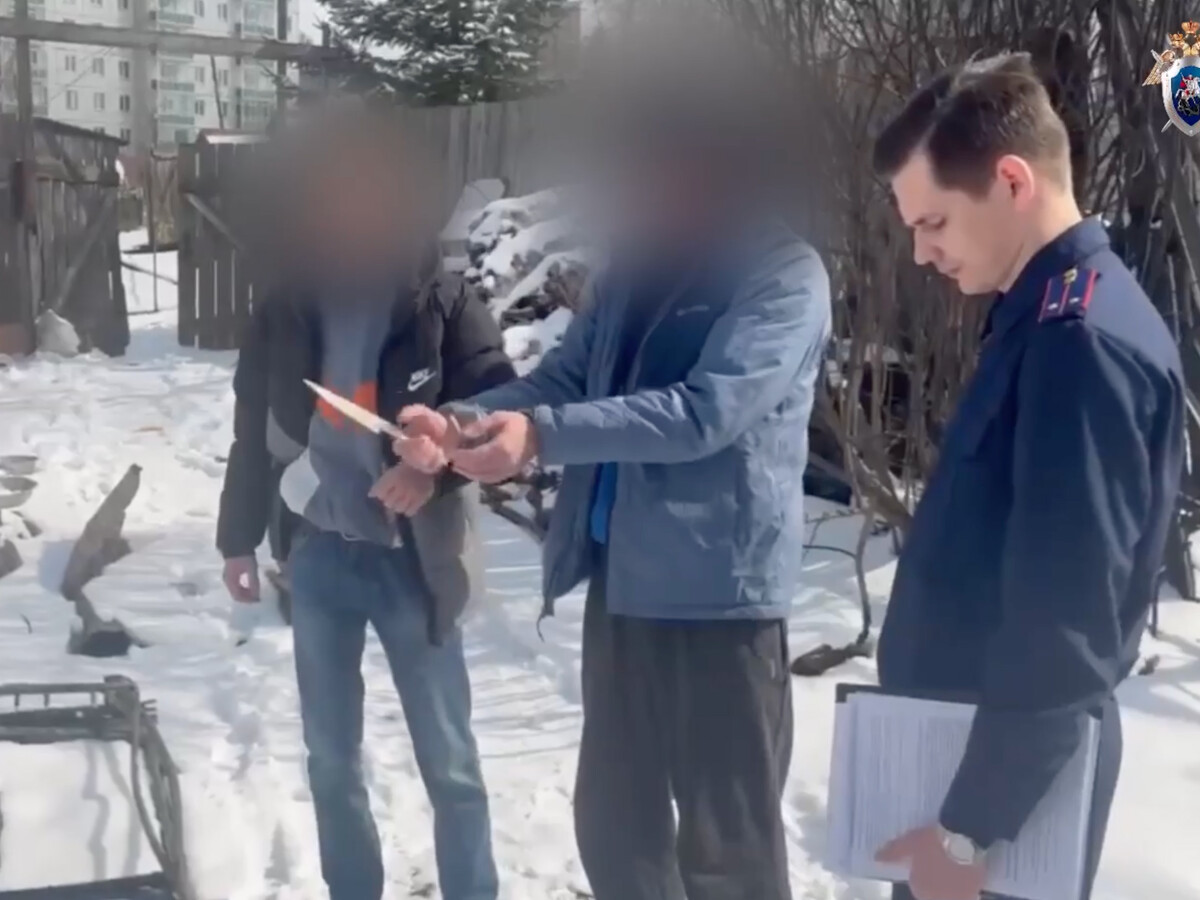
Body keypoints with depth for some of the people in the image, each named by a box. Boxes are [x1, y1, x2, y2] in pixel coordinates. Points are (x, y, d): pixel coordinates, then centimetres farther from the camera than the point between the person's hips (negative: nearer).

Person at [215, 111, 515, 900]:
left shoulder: (448, 312, -8)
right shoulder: (285, 315, 2)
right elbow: (255, 435, 10)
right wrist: (239, 538, 13)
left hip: (414, 562, -3)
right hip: (319, 558, 3)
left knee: (449, 761, 7)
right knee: (332, 758, 15)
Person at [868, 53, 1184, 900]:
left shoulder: (1080, 343, -23)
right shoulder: (1042, 321, 8)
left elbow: (1064, 627, -24)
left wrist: (969, 826, -18)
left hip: (1017, 773, -9)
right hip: (977, 742, 9)